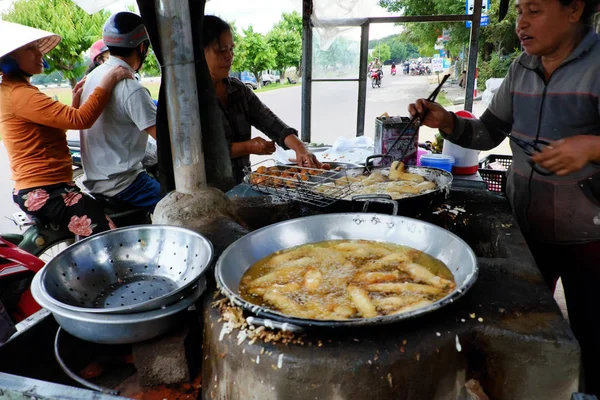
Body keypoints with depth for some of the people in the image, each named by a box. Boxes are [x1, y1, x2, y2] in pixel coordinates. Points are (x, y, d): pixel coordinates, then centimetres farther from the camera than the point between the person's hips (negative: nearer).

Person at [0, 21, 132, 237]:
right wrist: (108, 82, -19)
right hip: (45, 192, -11)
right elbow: (81, 119, -26)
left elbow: (58, 125, 18)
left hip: (39, 188, 11)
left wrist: (74, 102, 8)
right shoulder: (18, 94, -17)